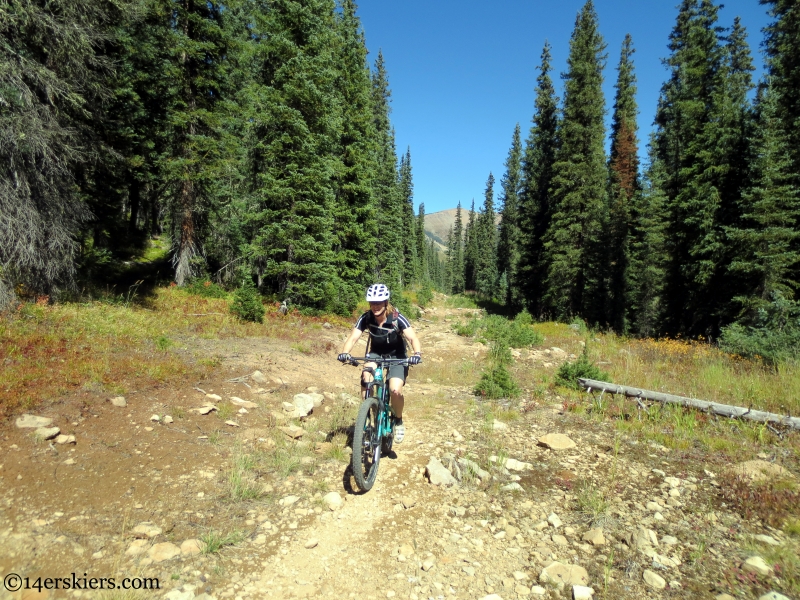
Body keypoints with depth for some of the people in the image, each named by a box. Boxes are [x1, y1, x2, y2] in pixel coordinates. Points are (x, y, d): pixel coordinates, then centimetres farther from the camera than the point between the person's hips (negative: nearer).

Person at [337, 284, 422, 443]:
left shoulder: (397, 319, -26)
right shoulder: (365, 318, -19)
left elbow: (413, 338, -34)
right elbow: (353, 338, -24)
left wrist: (417, 354, -54)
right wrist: (344, 352, -45)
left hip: (396, 356, -2)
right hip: (376, 354, 2)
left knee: (395, 390, -24)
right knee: (366, 378, -30)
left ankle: (398, 421, 5)